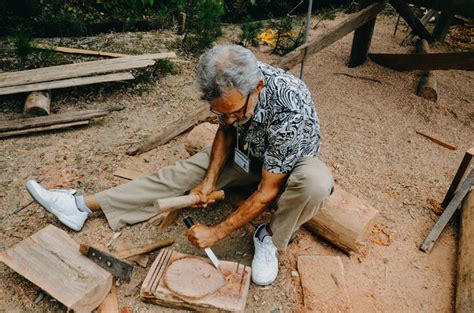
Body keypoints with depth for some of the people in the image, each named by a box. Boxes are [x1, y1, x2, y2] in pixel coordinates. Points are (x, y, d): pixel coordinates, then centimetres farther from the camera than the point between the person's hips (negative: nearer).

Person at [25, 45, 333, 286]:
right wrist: (210, 179, -16)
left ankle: (270, 238, -10)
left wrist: (217, 232, -27)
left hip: (290, 162, -3)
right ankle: (84, 205, -3)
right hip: (246, 150, 4)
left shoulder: (290, 111, -40)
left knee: (316, 181, -39)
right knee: (182, 174, -10)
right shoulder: (232, 87, -24)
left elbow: (268, 191, -33)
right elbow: (226, 131, -4)